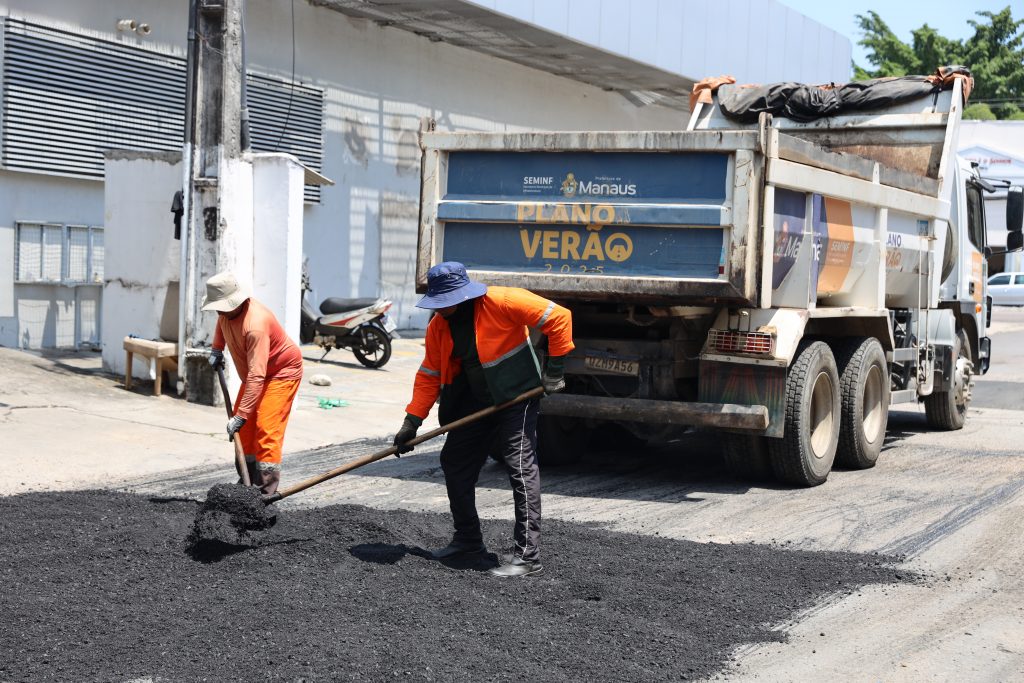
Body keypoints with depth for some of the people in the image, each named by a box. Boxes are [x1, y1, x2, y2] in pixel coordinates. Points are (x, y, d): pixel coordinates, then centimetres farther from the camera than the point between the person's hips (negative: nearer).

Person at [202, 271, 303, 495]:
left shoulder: (255, 325, -38)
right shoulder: (227, 310, -10)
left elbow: (256, 376, -41)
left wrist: (241, 416, -43)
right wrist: (217, 349, 10)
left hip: (283, 372, -9)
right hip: (255, 372, 9)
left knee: (266, 427, -19)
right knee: (245, 427, 5)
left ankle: (267, 490, -19)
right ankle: (248, 483, 12)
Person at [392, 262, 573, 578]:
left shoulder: (502, 302, -22)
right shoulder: (438, 326, -2)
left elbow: (559, 318, -19)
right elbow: (429, 376, 5)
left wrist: (554, 369, -15)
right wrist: (411, 422, -1)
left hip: (517, 398, -7)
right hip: (476, 403, 8)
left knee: (521, 467, -16)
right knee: (454, 462, 11)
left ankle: (528, 555, -16)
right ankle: (468, 539, 28)